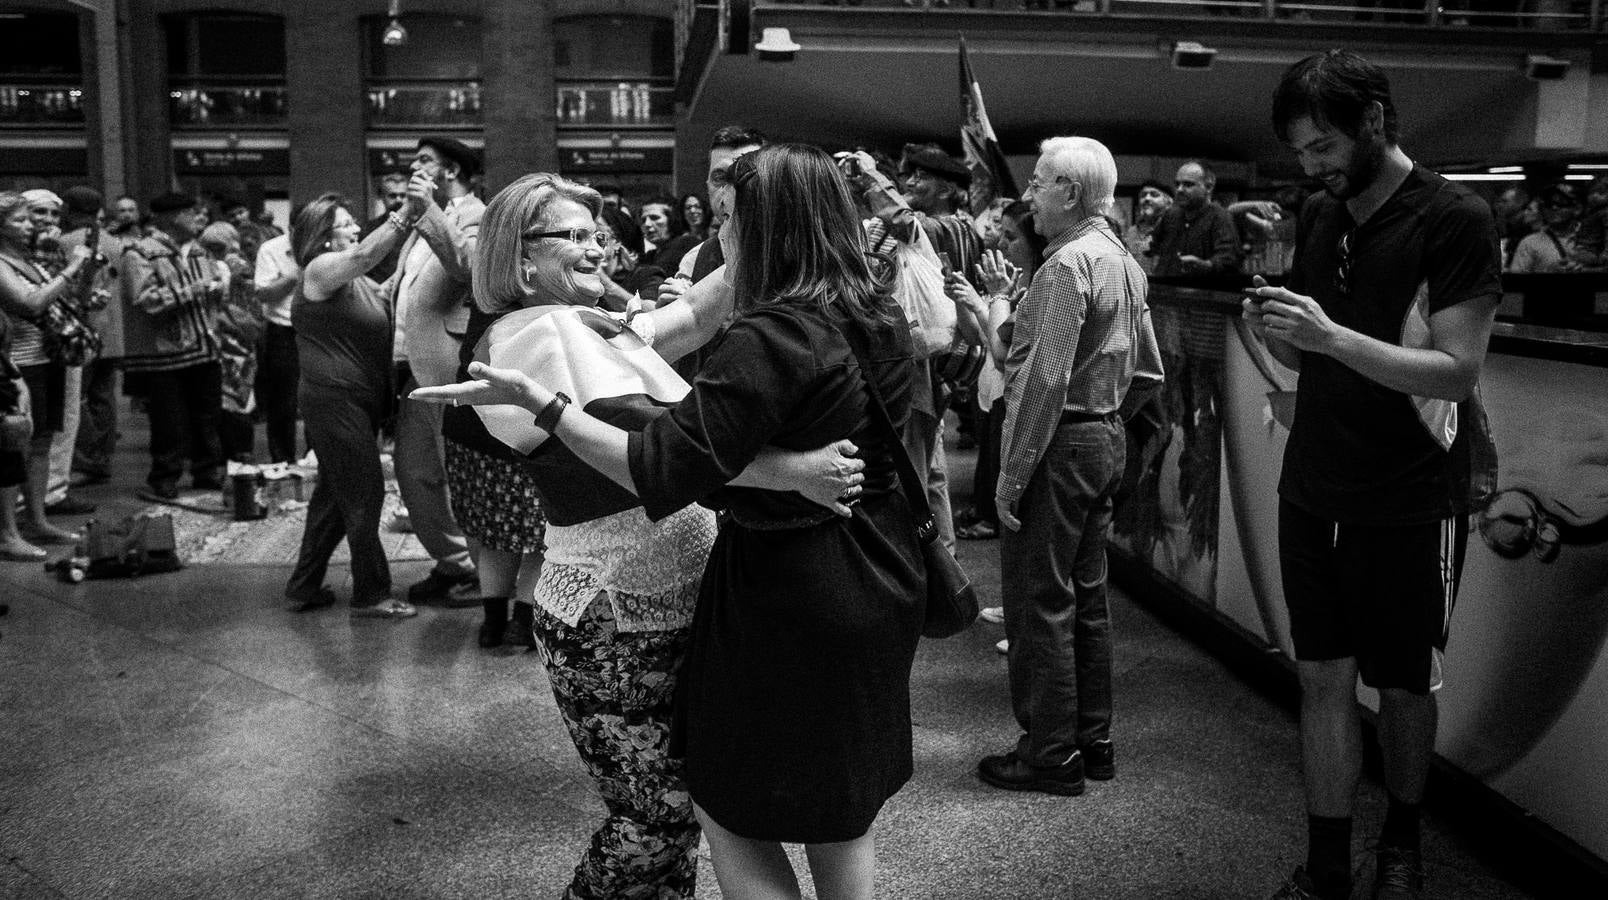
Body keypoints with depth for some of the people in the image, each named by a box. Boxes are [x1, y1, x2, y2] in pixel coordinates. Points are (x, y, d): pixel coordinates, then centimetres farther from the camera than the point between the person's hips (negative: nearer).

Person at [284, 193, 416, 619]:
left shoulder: (358, 281, 19)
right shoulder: (321, 271, -11)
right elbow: (364, 253, -28)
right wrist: (406, 216, -35)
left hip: (358, 403, 10)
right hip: (334, 398, -10)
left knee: (334, 495, 15)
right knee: (365, 494, -7)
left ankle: (304, 587, 25)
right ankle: (371, 595, 1)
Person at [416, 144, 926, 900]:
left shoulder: (770, 338, -22)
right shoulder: (881, 316, 2)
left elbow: (661, 472, -25)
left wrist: (540, 403, -21)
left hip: (788, 598, -8)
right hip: (879, 584, 8)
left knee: (731, 814, 11)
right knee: (845, 814, 21)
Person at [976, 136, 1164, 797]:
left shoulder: (1069, 264, -17)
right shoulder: (1125, 262, 13)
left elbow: (1045, 379, -23)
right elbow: (1149, 371, 18)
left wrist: (1012, 474, -20)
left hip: (1060, 446, -10)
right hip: (1107, 442, 10)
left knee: (1039, 601, -1)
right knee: (1087, 597, 16)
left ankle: (1050, 756, 8)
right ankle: (1093, 742, 26)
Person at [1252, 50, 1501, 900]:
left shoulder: (1454, 218, -11)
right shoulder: (1318, 216, 6)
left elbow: (1457, 371, -17)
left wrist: (1329, 335, -26)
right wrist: (1277, 331, -9)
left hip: (1410, 501, -4)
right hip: (1312, 489, 4)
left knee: (1403, 686, 10)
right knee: (1322, 677, 6)